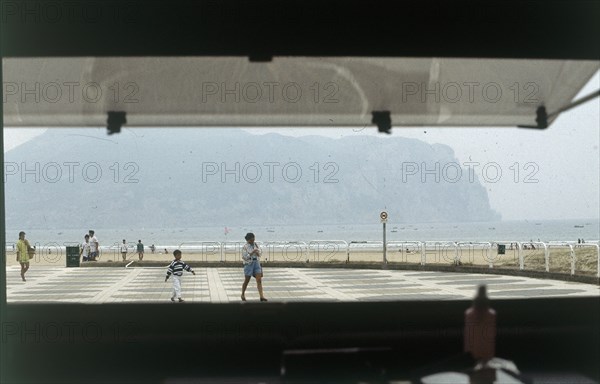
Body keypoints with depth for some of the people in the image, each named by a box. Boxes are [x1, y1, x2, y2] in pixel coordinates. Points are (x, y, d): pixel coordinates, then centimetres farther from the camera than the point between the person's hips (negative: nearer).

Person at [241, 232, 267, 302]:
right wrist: (252, 253, -22)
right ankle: (243, 295, 29)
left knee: (259, 280, -8)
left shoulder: (255, 245, 7)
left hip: (256, 263, 4)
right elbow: (244, 257, -14)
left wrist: (258, 253, -11)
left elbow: (259, 255, 12)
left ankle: (261, 296, -14)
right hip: (248, 264, -4)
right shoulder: (245, 247, -8)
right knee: (247, 280, 7)